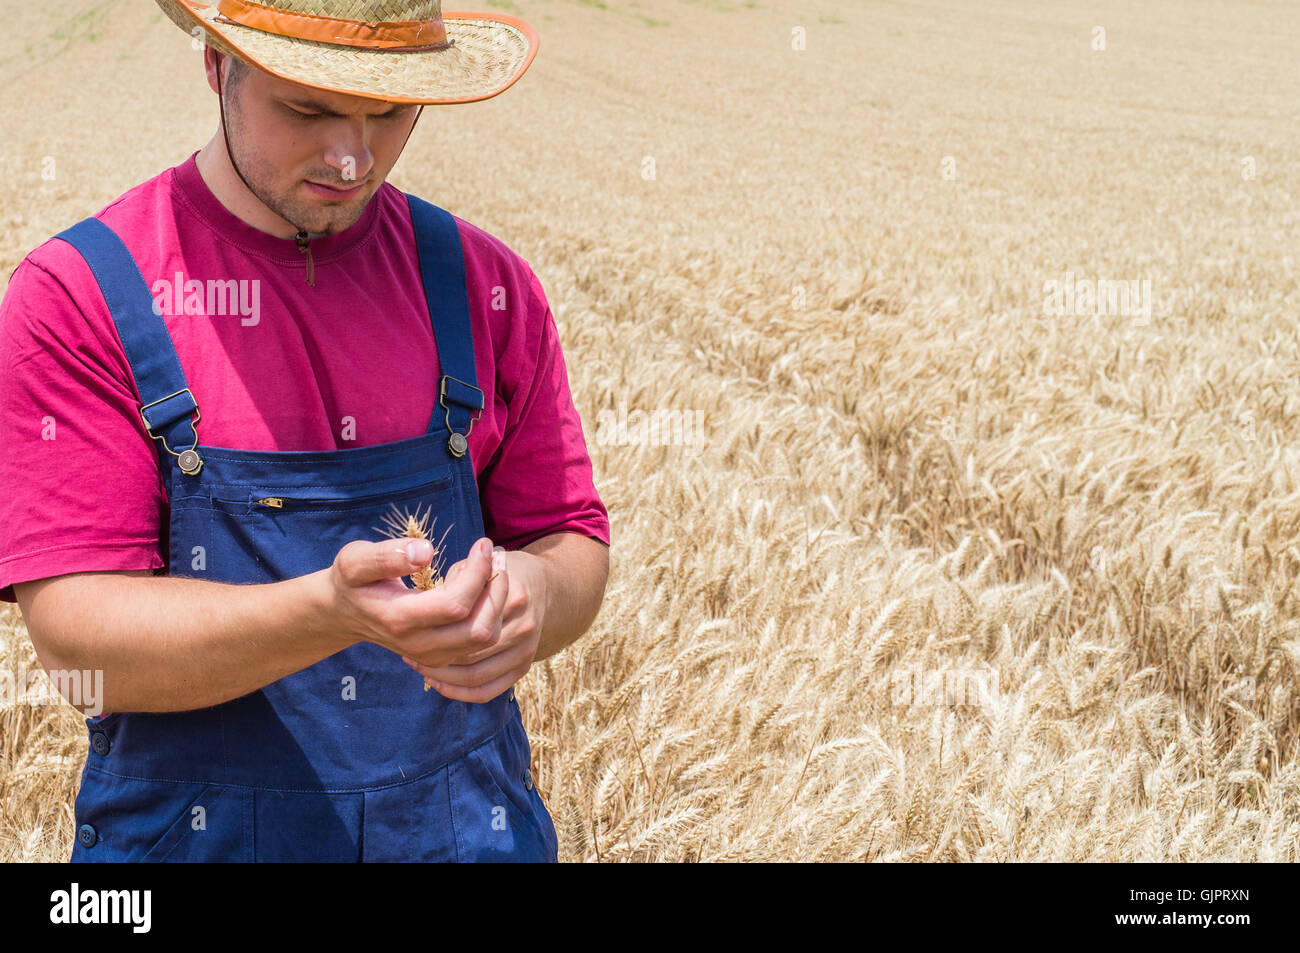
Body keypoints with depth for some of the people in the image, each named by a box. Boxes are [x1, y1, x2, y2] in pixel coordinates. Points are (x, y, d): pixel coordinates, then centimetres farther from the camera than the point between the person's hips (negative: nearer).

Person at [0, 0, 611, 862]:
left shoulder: (484, 285, -1)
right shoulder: (75, 297, -11)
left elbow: (574, 545, 2)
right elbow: (76, 633, -17)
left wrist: (531, 592, -21)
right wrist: (332, 612, -32)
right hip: (193, 832, -2)